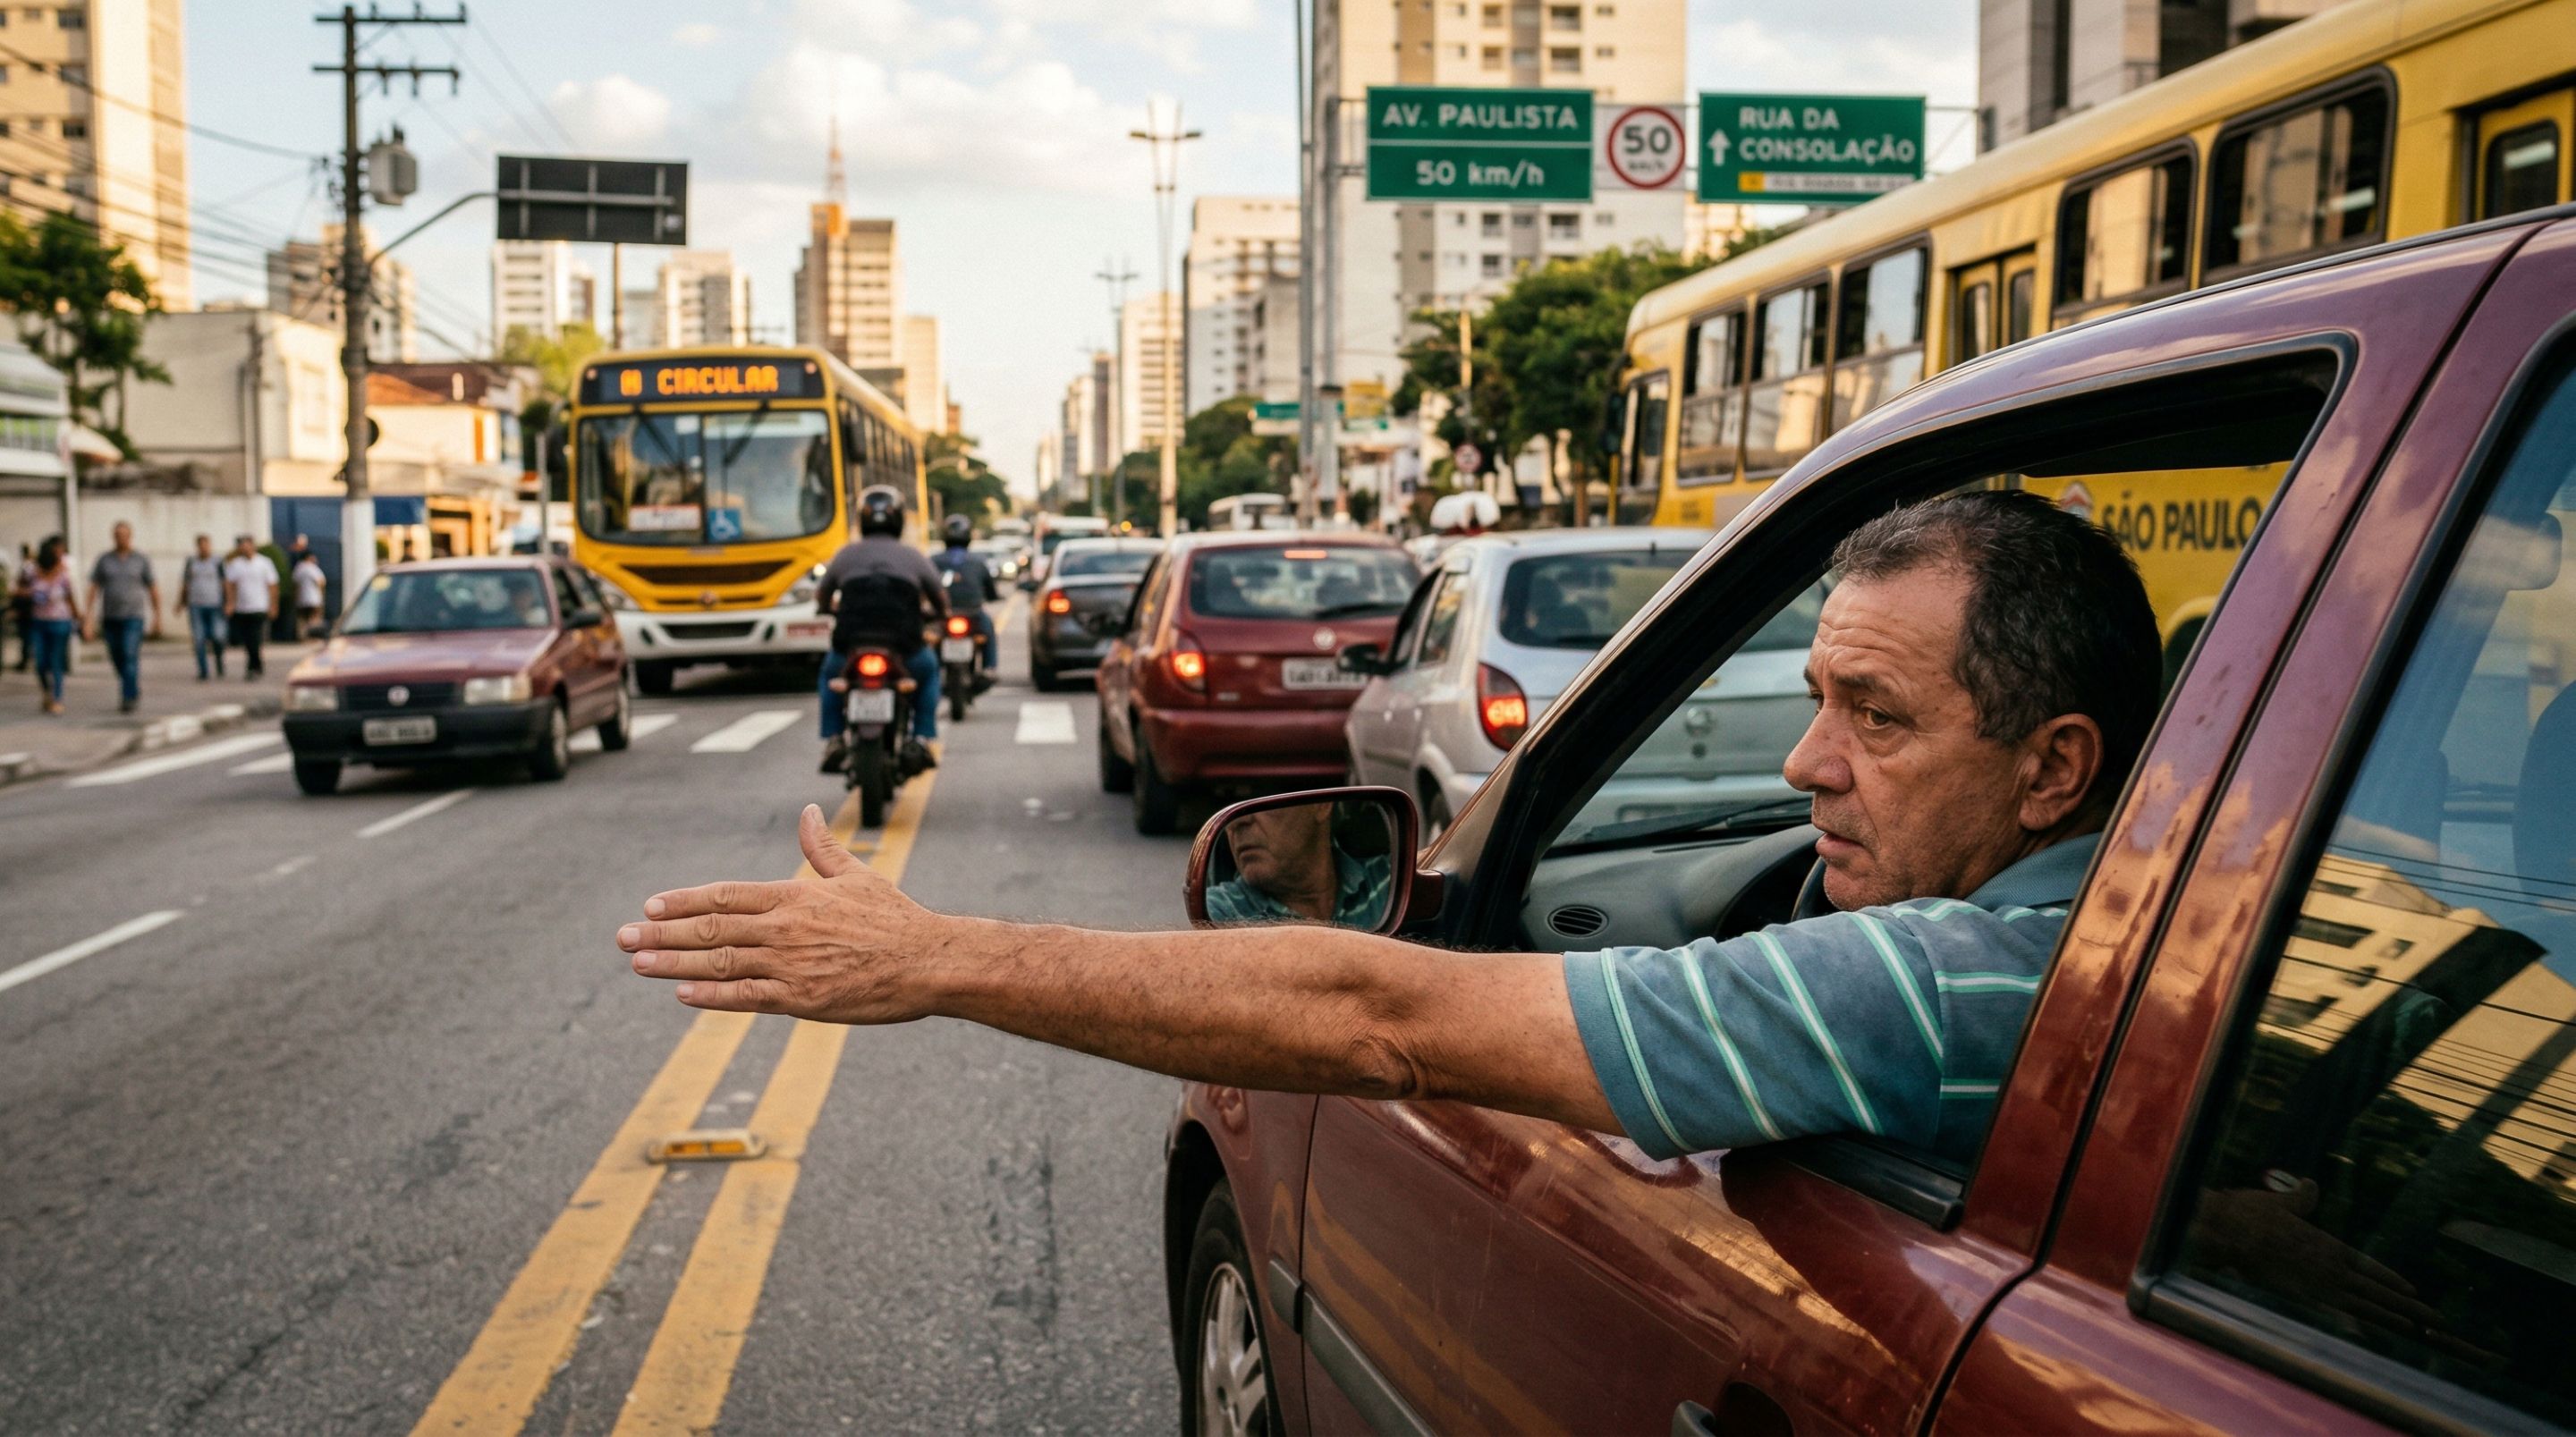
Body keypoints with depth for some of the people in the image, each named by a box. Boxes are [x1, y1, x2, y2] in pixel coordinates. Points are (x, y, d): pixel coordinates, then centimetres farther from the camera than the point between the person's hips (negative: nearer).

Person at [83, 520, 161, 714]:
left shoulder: (142, 559, 1)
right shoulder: (104, 560, 6)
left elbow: (153, 589, 3)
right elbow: (94, 587, 4)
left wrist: (157, 617, 2)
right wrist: (90, 614, -5)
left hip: (133, 616, -3)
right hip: (110, 617, 3)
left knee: (130, 656, -14)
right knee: (117, 658, 9)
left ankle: (129, 698, -14)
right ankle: (135, 689, 29)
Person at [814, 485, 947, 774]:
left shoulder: (847, 554, 8)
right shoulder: (912, 555, 7)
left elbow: (821, 596, 19)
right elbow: (941, 599, 15)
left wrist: (829, 609, 44)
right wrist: (939, 616, 39)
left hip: (850, 647, 1)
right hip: (904, 650, -1)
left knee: (829, 674, 35)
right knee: (929, 668, 33)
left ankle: (832, 742, 19)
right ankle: (921, 741, 18)